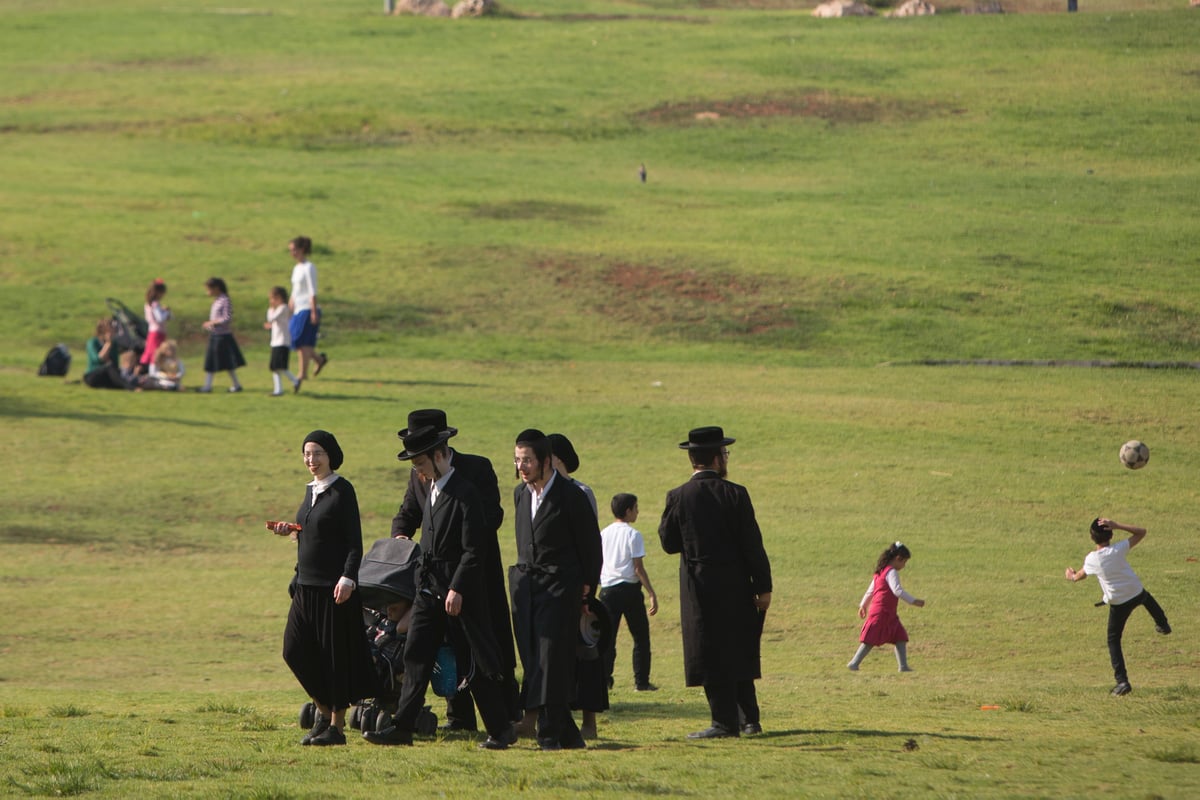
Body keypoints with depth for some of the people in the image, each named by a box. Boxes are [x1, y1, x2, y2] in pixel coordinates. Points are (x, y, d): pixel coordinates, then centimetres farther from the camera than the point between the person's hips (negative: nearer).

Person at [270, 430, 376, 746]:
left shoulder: (342, 491, -10)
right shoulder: (311, 491, 13)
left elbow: (354, 542, -12)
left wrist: (348, 578, -21)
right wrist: (291, 531, 4)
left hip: (334, 585, -8)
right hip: (307, 583, 8)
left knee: (335, 653, -2)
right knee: (295, 649, 4)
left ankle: (336, 725, 5)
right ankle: (323, 710, 20)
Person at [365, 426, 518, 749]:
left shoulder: (464, 494, -16)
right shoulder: (431, 488, 11)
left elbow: (474, 550, -18)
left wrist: (457, 589, -21)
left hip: (460, 592, -8)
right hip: (429, 589, 8)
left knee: (477, 663, -2)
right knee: (415, 656, 4)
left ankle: (501, 729, 8)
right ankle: (402, 727, 5)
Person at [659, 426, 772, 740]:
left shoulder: (678, 497, -6)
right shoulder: (735, 494, -6)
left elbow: (668, 542, 1)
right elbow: (752, 544, -5)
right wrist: (763, 587, 0)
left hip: (699, 589, -1)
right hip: (736, 587, 1)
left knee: (713, 656, 1)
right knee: (738, 652, 13)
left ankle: (725, 721, -2)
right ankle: (749, 719, 16)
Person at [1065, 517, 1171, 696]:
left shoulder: (1091, 559, -12)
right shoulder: (1119, 549, -14)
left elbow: (1079, 576, 8)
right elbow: (1141, 532, -6)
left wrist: (1072, 576, 32)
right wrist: (1117, 525, -15)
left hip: (1118, 604, -2)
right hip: (1137, 593, 2)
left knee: (1114, 640, 8)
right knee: (1147, 598, 40)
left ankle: (1122, 681, -4)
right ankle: (1163, 624, 61)